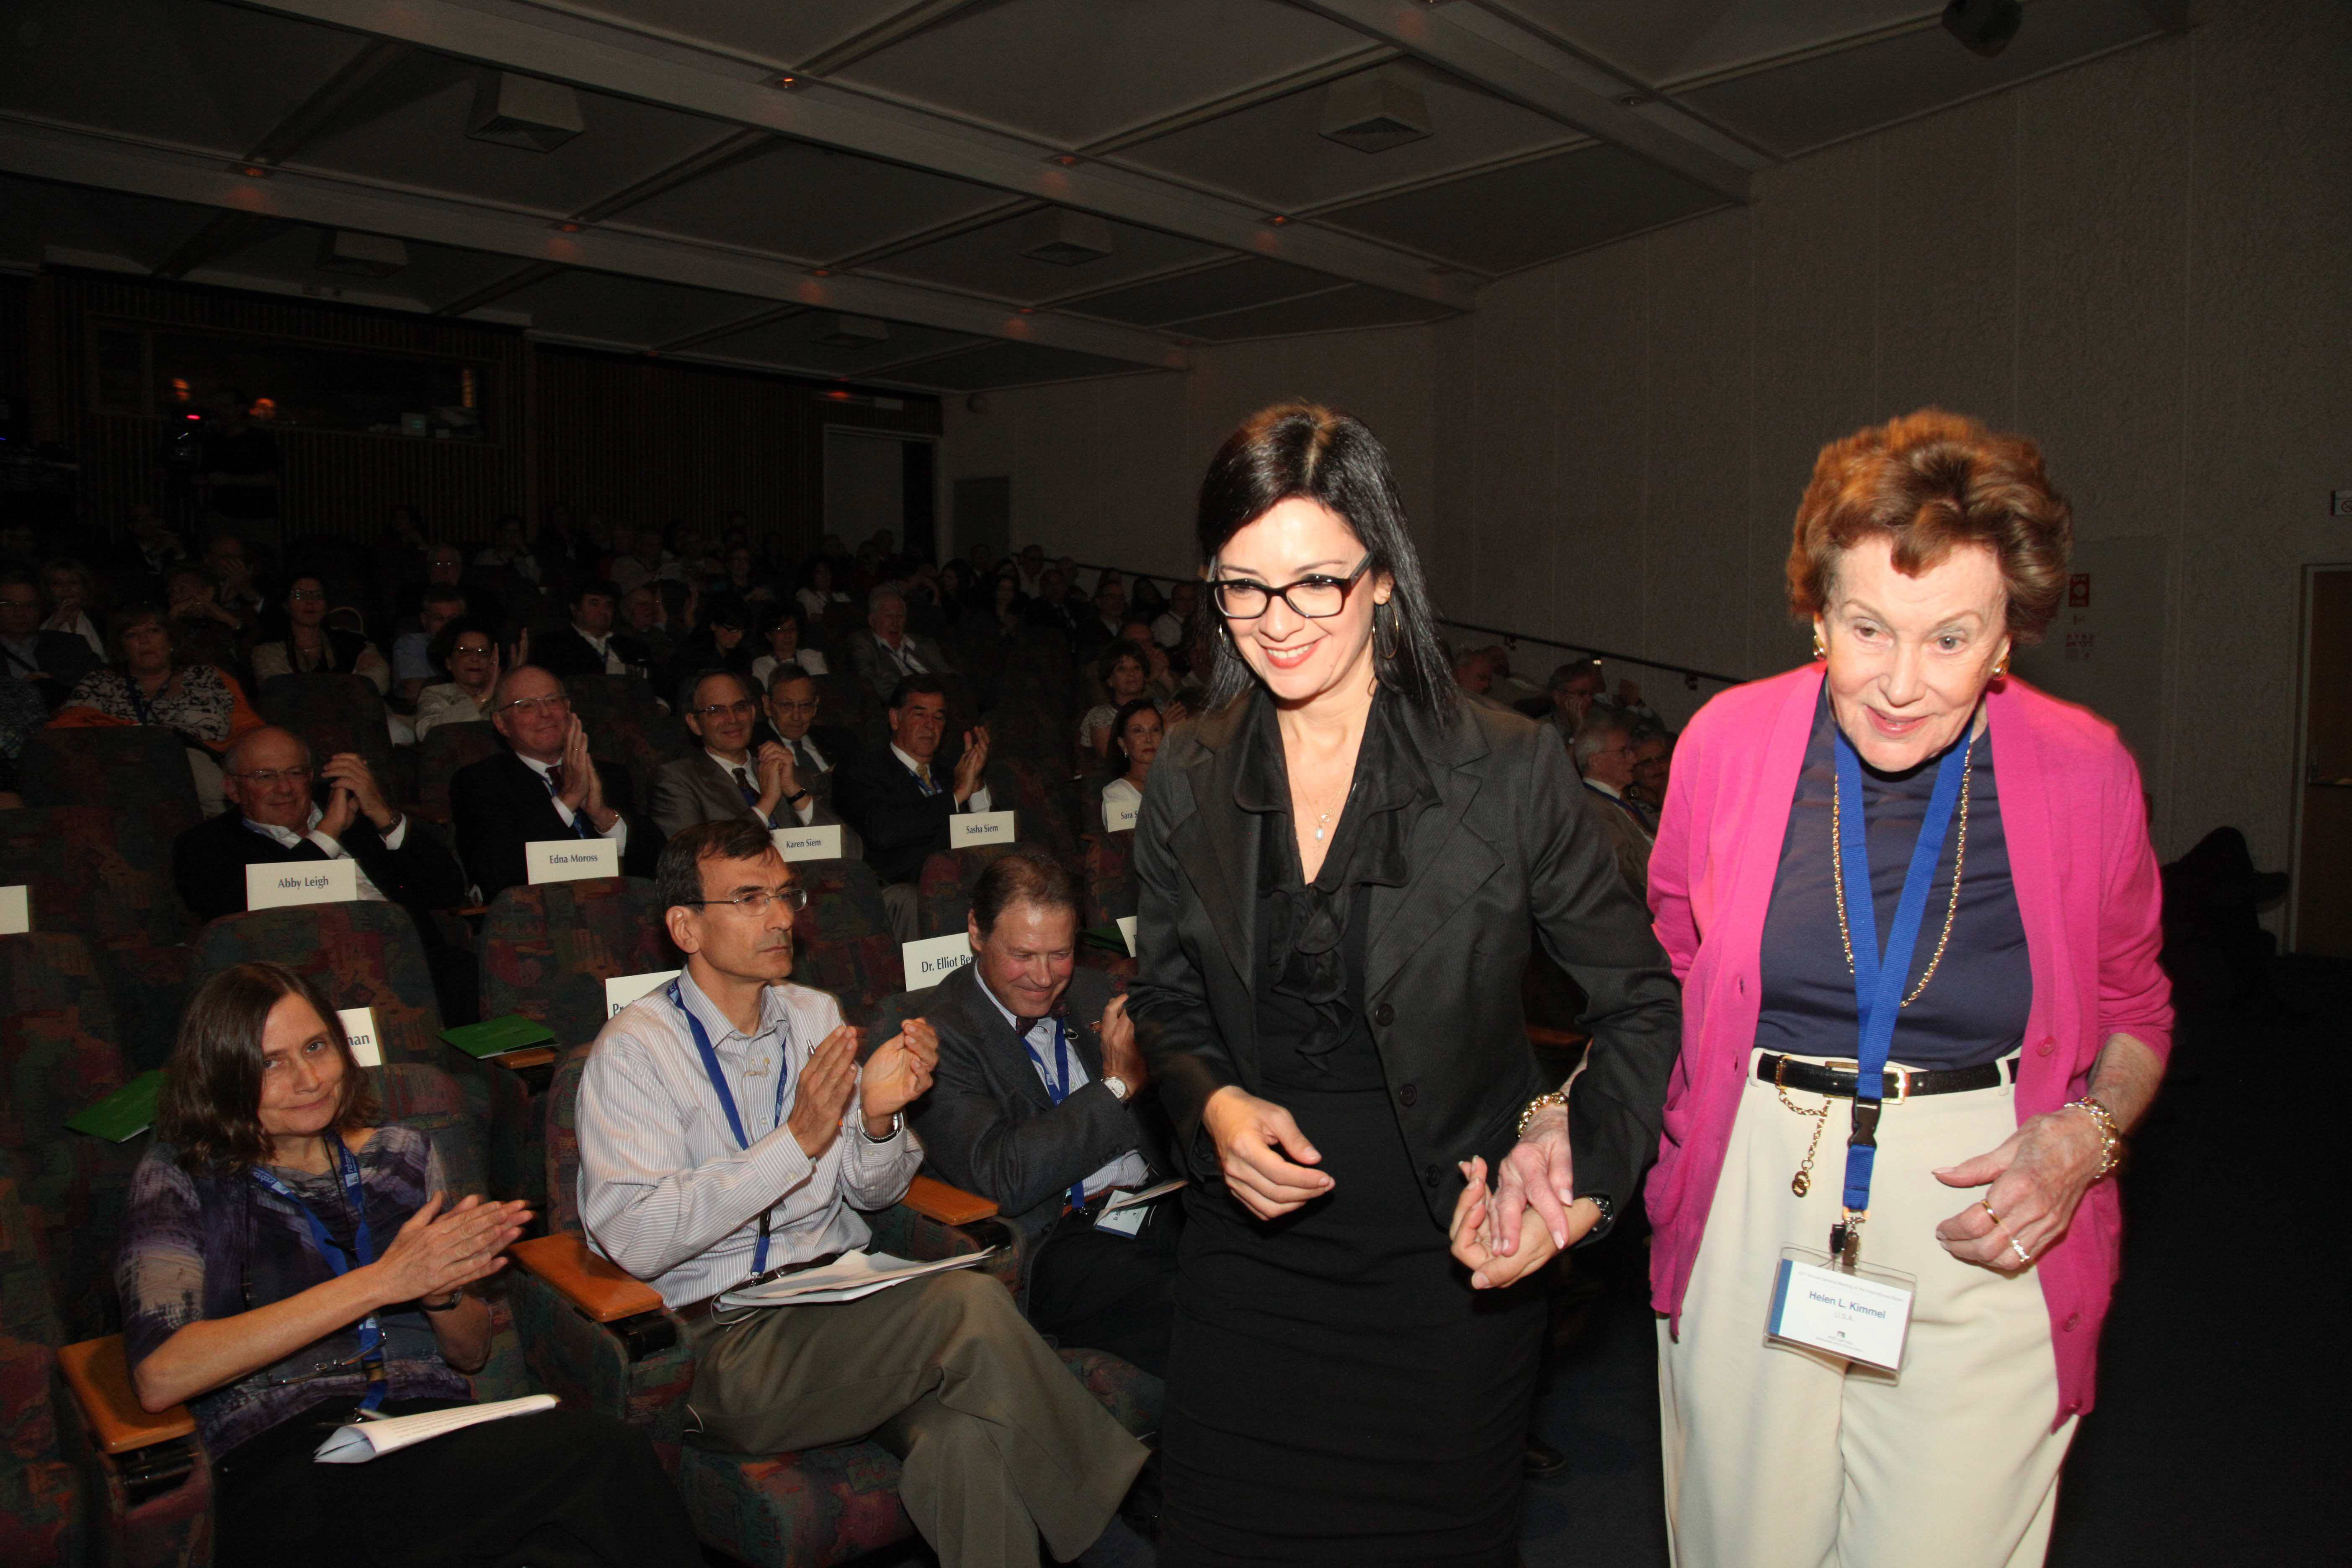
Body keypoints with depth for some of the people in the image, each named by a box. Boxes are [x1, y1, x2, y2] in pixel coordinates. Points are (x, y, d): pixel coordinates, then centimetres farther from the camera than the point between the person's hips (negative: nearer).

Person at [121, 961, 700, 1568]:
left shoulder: (401, 1154, 18)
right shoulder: (180, 1178, 7)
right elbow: (160, 1377, -11)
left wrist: (443, 1289, -3)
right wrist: (381, 1281, -15)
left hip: (435, 1424, 4)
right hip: (286, 1467, -4)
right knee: (603, 1458, -30)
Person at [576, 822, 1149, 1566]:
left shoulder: (816, 1015, 12)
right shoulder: (634, 1050, -5)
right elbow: (633, 1239, -17)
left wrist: (878, 1120, -9)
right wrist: (797, 1141, -20)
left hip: (847, 1307, 5)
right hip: (723, 1342, -5)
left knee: (965, 1434, -30)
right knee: (969, 1304, -28)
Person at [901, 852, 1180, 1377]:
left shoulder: (1094, 992, 17)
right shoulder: (938, 1032, -3)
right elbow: (1003, 1180, -14)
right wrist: (1116, 1084, -10)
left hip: (1166, 1211, 6)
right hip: (1056, 1245, -6)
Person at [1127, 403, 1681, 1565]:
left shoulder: (1507, 770, -12)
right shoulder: (1188, 782, -2)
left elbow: (1642, 1000, -3)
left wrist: (1586, 1179, -14)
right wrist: (1214, 1104, -10)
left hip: (1450, 1265, -2)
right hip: (1248, 1261, 3)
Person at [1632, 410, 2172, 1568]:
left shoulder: (2086, 774, -6)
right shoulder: (1729, 738, -6)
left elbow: (2136, 1007, 9)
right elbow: (1663, 964, 7)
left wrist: (2086, 1134, -9)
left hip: (1982, 1231, 0)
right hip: (1750, 1210, 1)